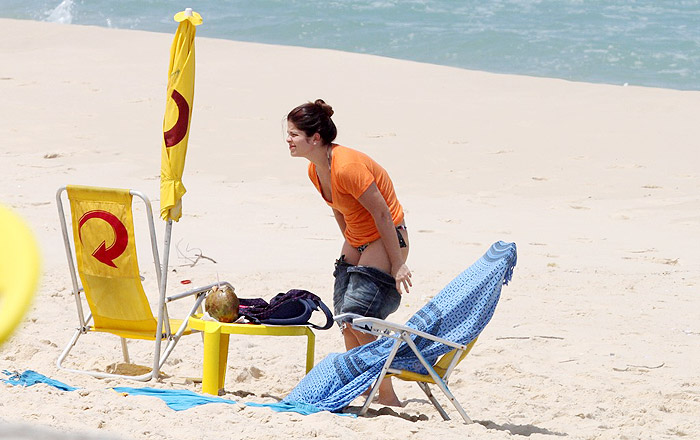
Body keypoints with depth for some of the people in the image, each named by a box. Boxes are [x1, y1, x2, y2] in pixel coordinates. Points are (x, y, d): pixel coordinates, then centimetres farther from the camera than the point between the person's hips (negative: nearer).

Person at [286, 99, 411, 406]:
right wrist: (351, 248, 17)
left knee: (358, 317, -15)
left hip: (386, 238, -9)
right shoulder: (315, 170, 1)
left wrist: (397, 264, -21)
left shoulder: (347, 167, -28)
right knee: (346, 319, 7)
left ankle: (388, 397, -6)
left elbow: (382, 214, -24)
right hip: (357, 241, 9)